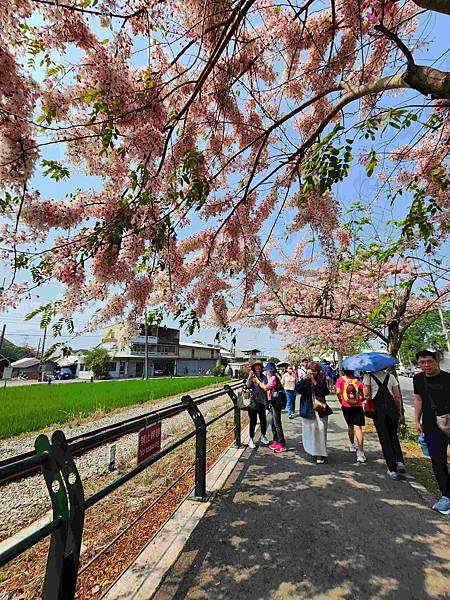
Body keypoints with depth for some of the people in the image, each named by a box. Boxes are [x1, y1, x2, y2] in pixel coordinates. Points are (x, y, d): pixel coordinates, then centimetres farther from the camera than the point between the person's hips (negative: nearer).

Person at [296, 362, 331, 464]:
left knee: (320, 431, -6)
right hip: (308, 409, 2)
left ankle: (320, 454, 2)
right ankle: (313, 450, 30)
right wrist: (303, 380, -21)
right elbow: (299, 390, -10)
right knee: (309, 431, 11)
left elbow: (324, 392, -14)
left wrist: (315, 383, -21)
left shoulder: (322, 380, -3)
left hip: (320, 409, -2)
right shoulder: (305, 380, 1)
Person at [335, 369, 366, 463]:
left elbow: (338, 392, -11)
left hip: (346, 406, 1)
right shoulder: (357, 381, 3)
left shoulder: (341, 380, -1)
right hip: (357, 406, 0)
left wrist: (341, 402, 4)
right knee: (358, 428, -3)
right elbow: (365, 394, -1)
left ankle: (352, 445, 40)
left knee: (350, 425, 22)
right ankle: (360, 453, -9)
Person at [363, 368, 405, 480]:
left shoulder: (368, 376, -2)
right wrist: (399, 411, 15)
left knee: (384, 438, 7)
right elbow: (398, 396, 8)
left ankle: (392, 470, 12)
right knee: (393, 435, 23)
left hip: (378, 409, -3)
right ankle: (400, 461, 8)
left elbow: (367, 395, -8)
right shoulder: (390, 376, 9)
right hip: (392, 407, 3)